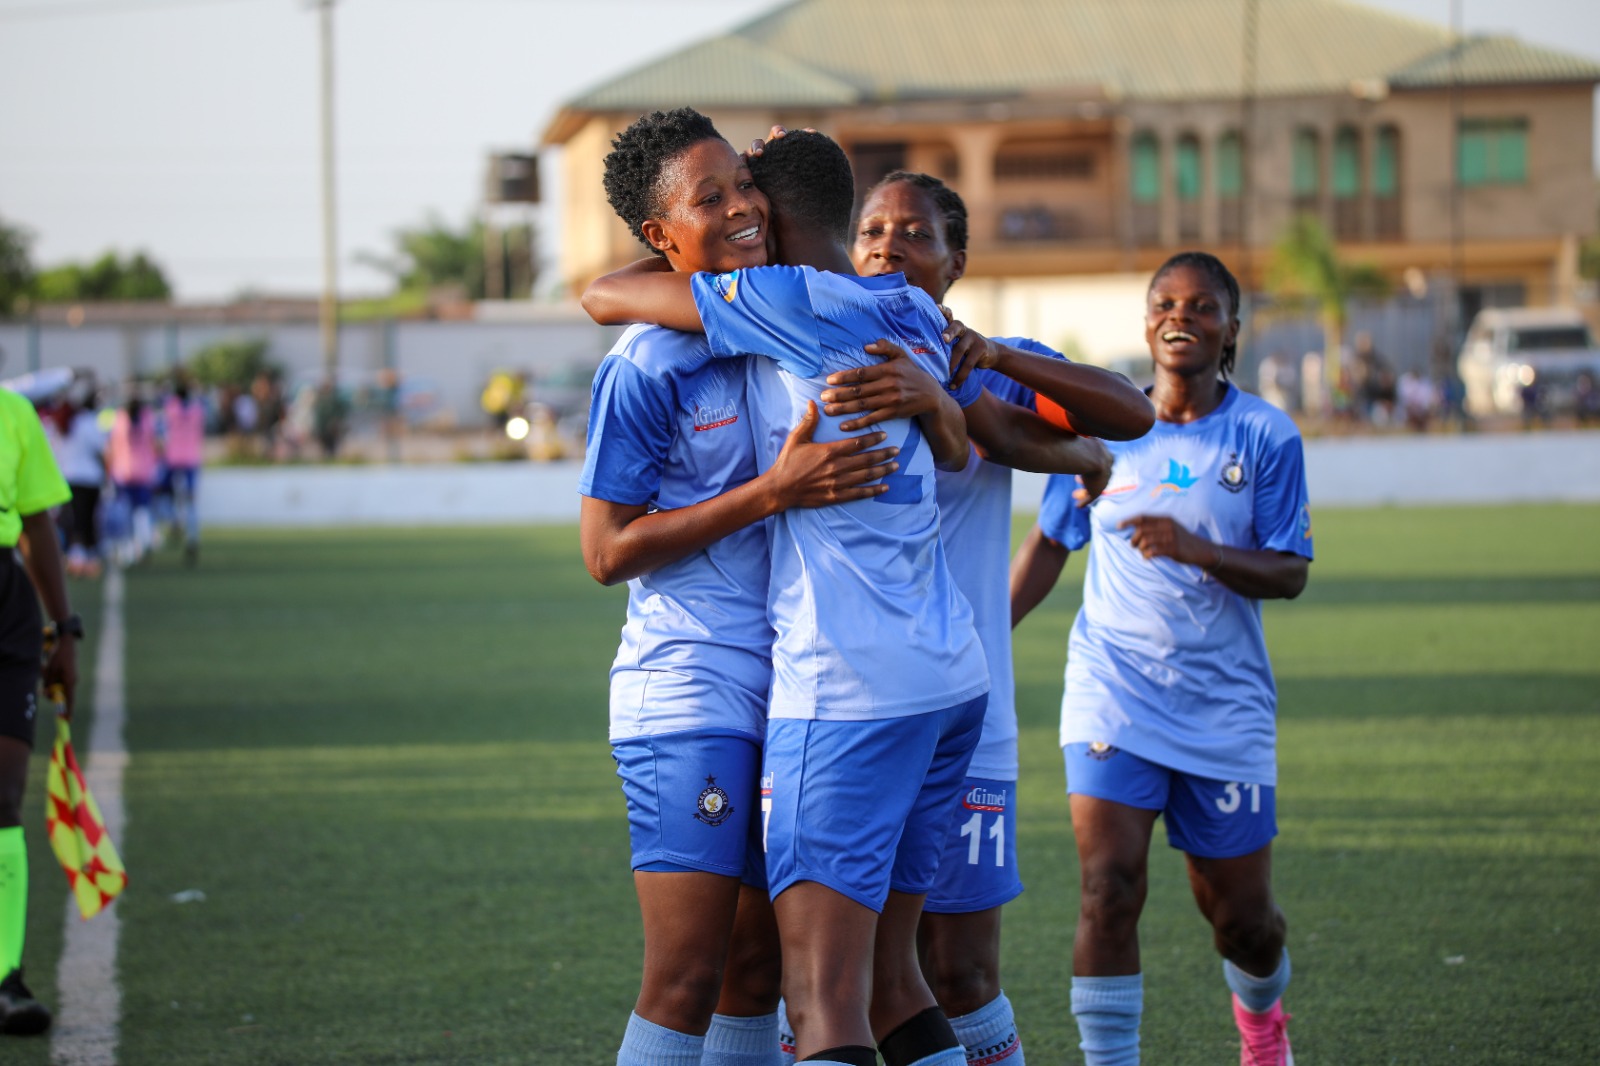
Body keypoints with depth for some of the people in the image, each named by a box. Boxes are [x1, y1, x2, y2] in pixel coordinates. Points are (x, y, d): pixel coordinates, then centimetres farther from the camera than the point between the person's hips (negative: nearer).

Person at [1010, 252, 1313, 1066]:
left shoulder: (1265, 436, -3)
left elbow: (1289, 573, -7)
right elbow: (1048, 544, 13)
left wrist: (1199, 549, -25)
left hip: (1224, 704, 0)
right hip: (1112, 692, 0)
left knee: (1239, 914, 8)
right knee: (1109, 885, -17)